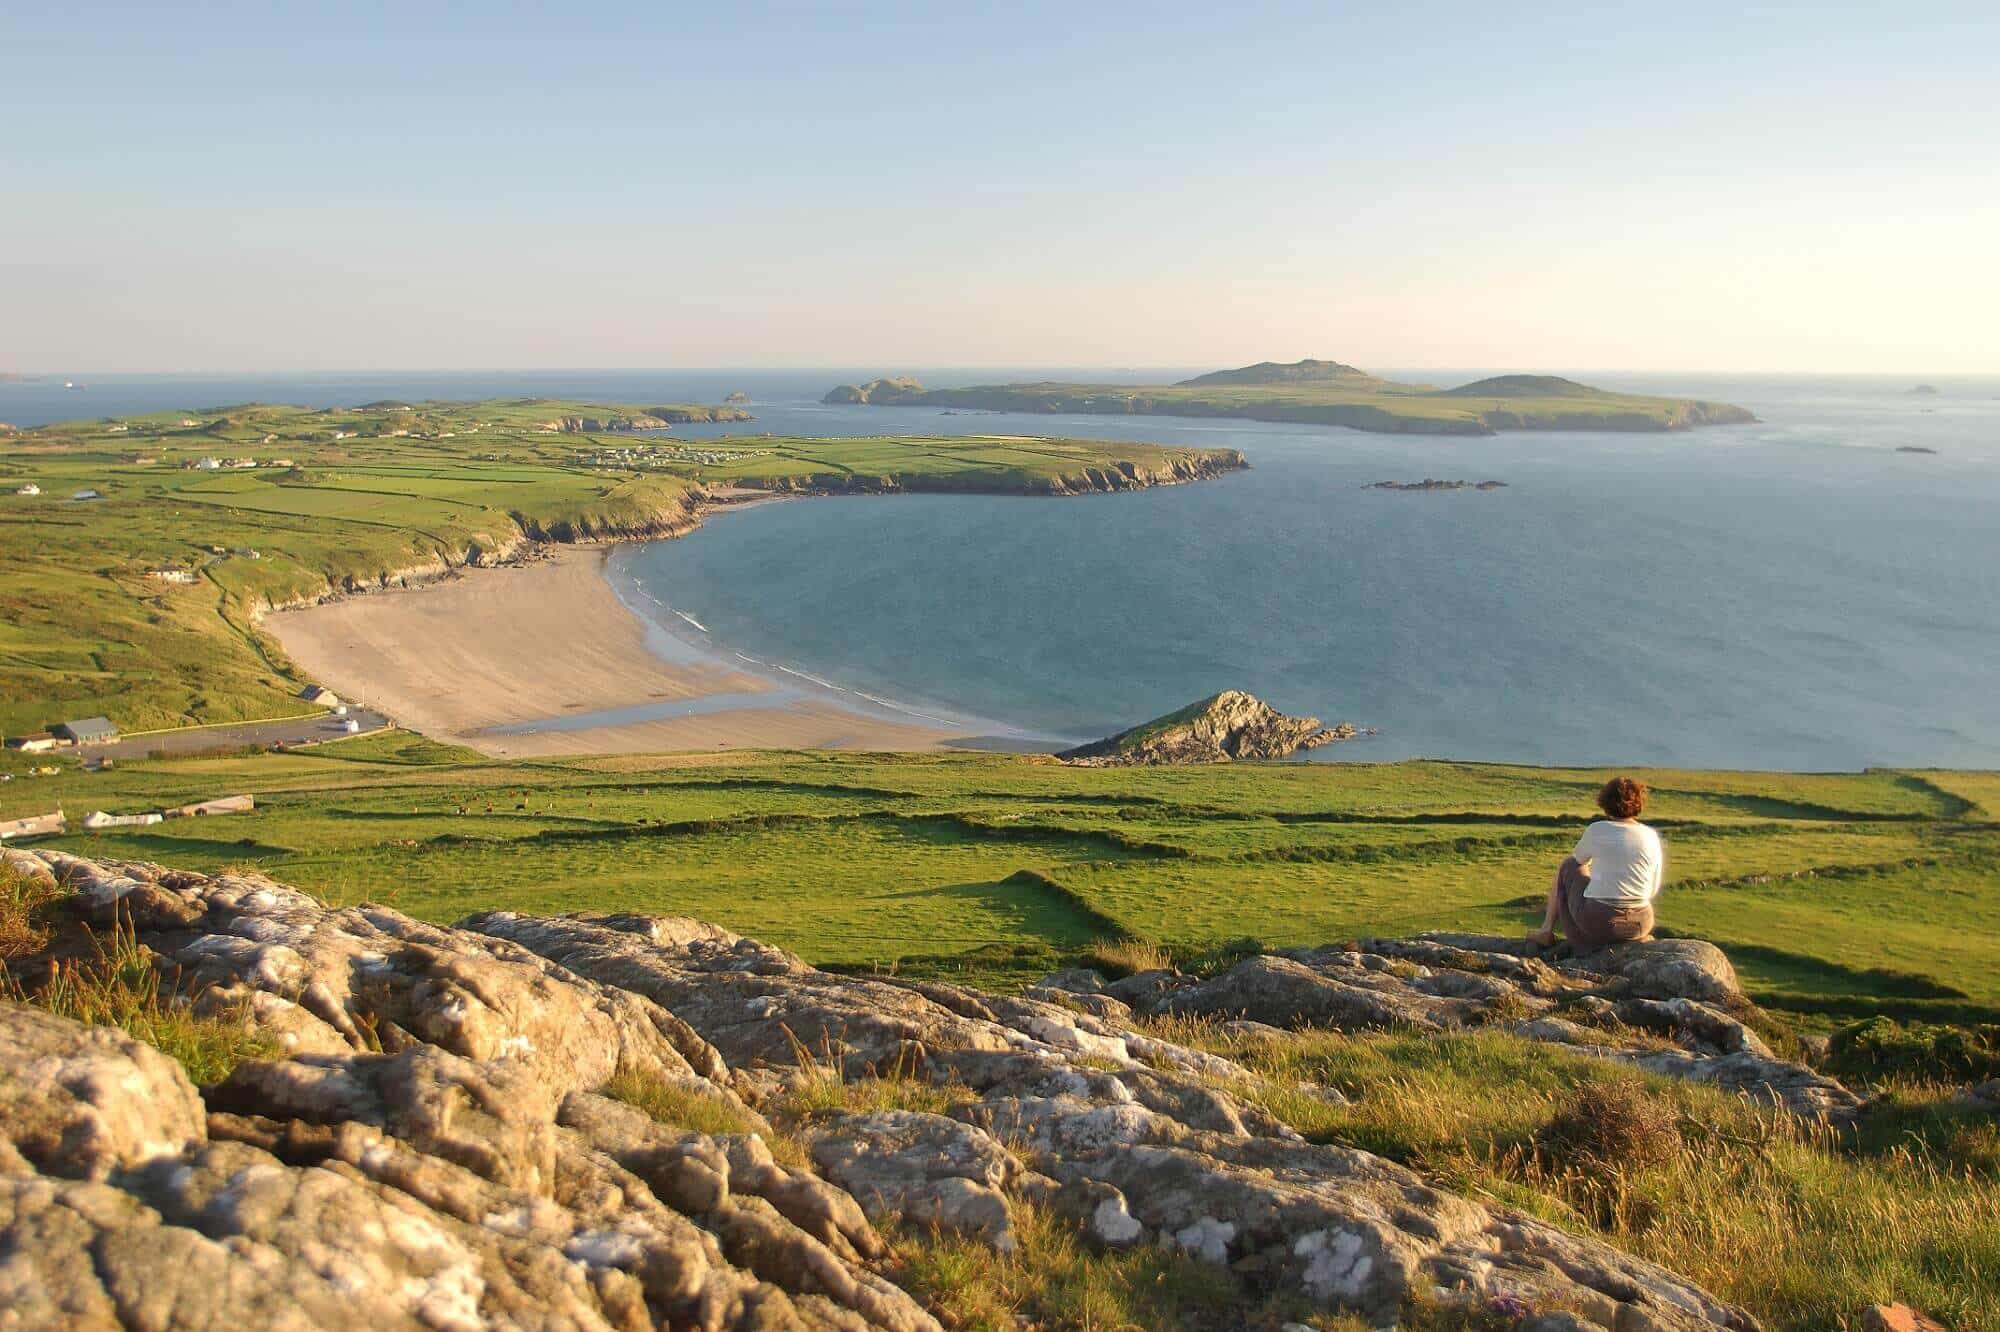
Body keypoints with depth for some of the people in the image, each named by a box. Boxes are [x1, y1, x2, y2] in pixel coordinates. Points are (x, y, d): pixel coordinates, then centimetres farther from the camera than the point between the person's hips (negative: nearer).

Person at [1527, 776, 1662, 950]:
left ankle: (1546, 931, 27)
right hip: (1638, 926, 4)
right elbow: (1653, 890, 6)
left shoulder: (1597, 830, -6)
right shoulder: (1652, 838, -2)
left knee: (1567, 866, 25)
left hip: (1596, 921, -4)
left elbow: (1578, 859, 15)